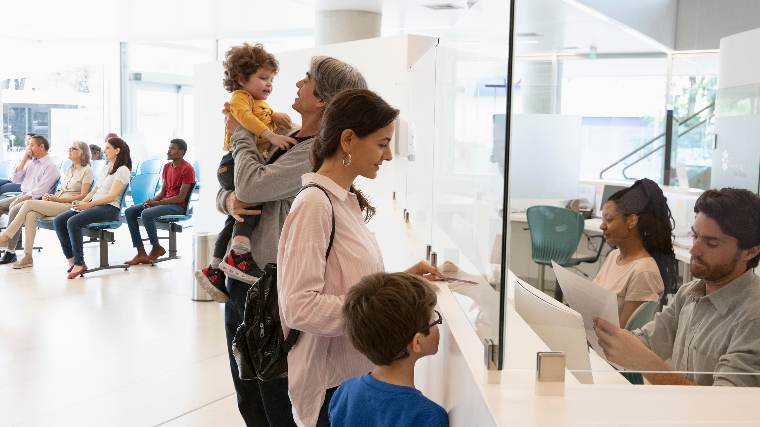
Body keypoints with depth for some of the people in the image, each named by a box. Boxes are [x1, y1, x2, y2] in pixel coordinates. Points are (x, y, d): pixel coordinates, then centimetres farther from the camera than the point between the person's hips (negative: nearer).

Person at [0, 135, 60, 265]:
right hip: (23, 196, 9)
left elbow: (40, 190, -16)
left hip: (36, 200, -9)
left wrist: (22, 198, -19)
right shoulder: (30, 162, 19)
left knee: (14, 209, -31)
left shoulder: (50, 166, -7)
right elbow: (15, 179, 13)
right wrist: (23, 160, 6)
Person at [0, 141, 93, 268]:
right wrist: (51, 196, 1)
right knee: (31, 215, -23)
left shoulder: (87, 170, -1)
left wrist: (57, 199, -11)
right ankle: (27, 256, -25)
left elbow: (82, 196, -8)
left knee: (28, 203, -22)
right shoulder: (69, 169, 23)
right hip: (57, 202, 7)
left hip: (69, 205, -7)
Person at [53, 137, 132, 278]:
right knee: (58, 221, -9)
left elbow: (112, 195, -15)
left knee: (73, 222, -30)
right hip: (93, 205, 9)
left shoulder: (122, 170, -5)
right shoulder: (105, 169, 23)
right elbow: (94, 191, 21)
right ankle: (71, 260, -11)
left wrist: (89, 204, -20)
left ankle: (79, 264, -24)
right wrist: (81, 203, 3)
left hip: (109, 208, -9)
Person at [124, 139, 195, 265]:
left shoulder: (187, 169, -12)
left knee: (146, 214, -32)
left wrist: (157, 203, -16)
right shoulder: (167, 166, 15)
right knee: (129, 211, -8)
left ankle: (157, 248, -10)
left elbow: (181, 198, -16)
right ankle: (141, 253, -12)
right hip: (165, 202, 9)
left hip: (178, 206, -9)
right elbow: (163, 191, 18)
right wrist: (153, 199, -4)